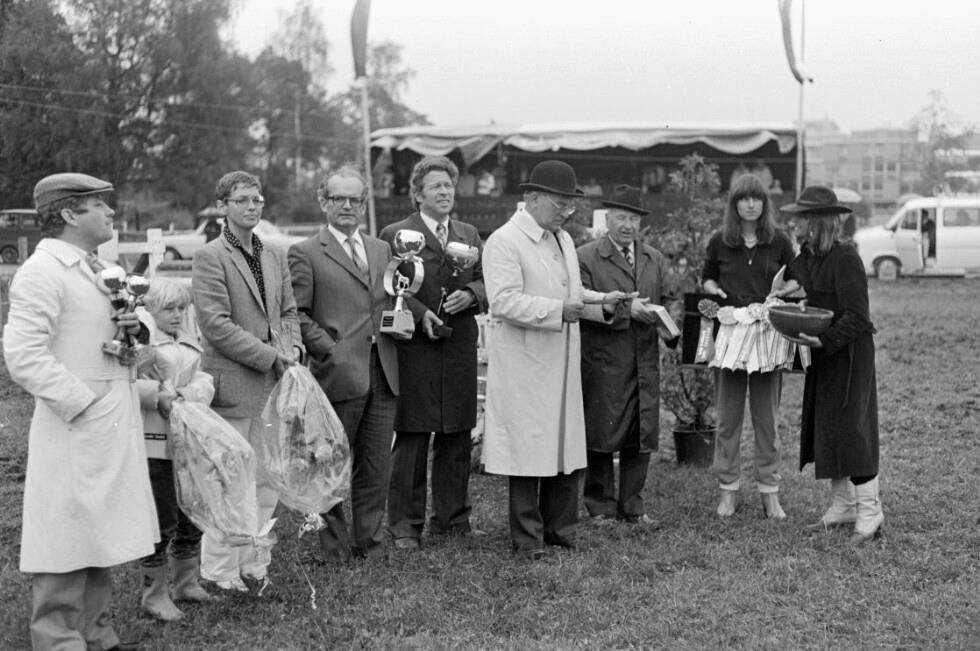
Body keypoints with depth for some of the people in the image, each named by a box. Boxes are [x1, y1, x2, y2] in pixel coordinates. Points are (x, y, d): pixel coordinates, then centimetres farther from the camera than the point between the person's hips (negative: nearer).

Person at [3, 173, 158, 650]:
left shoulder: (94, 269, 17)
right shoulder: (42, 272, -13)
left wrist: (135, 329, 4)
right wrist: (82, 403, -20)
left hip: (113, 431, 10)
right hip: (75, 432, -9)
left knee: (100, 538, 16)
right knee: (67, 543, -3)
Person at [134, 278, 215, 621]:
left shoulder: (187, 341, 15)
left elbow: (204, 382, 6)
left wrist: (184, 395, -14)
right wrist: (159, 396, -24)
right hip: (154, 442, -7)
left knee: (192, 515, 15)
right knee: (162, 521, -3)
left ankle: (186, 582, 31)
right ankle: (154, 595, 11)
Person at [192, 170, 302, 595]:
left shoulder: (274, 257, 14)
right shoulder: (210, 258, -8)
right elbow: (215, 324, -14)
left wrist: (292, 346, -1)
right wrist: (269, 354, -15)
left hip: (272, 384, 7)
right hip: (231, 385, -7)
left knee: (267, 480, 10)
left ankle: (254, 565, 21)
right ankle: (220, 572, 10)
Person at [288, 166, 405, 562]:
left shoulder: (382, 250, 18)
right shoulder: (305, 254, 0)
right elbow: (297, 314, -5)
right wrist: (330, 349, -13)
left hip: (383, 372, 5)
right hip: (338, 372, -5)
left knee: (376, 466, 9)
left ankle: (369, 540, 20)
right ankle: (334, 542, 17)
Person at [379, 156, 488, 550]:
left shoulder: (469, 235, 17)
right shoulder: (395, 235, 0)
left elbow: (486, 282, 13)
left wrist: (469, 295, -8)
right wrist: (419, 313, -17)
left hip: (460, 350, 5)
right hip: (413, 350, -5)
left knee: (458, 439, 10)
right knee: (411, 439, -1)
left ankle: (452, 520, 21)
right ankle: (404, 524, 8)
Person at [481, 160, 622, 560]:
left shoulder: (563, 239, 16)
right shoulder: (504, 241, -11)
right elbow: (504, 301, -21)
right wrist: (557, 311, -26)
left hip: (562, 362, 8)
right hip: (524, 365, -8)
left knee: (568, 447, 10)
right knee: (527, 449, -1)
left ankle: (559, 529, 22)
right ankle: (527, 539, 10)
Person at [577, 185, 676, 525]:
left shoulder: (655, 260, 16)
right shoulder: (586, 257, -2)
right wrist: (625, 310, -18)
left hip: (645, 361, 5)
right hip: (602, 362, -5)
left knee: (642, 434, 6)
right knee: (601, 435, 1)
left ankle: (631, 506, 18)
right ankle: (600, 506, 15)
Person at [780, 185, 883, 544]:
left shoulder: (846, 259, -18)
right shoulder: (807, 256, 7)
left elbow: (857, 316, -22)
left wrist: (825, 340, -30)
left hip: (849, 352, -9)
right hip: (823, 352, 9)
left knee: (849, 428, -8)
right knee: (823, 426, 12)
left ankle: (870, 511, 0)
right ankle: (843, 505, 24)